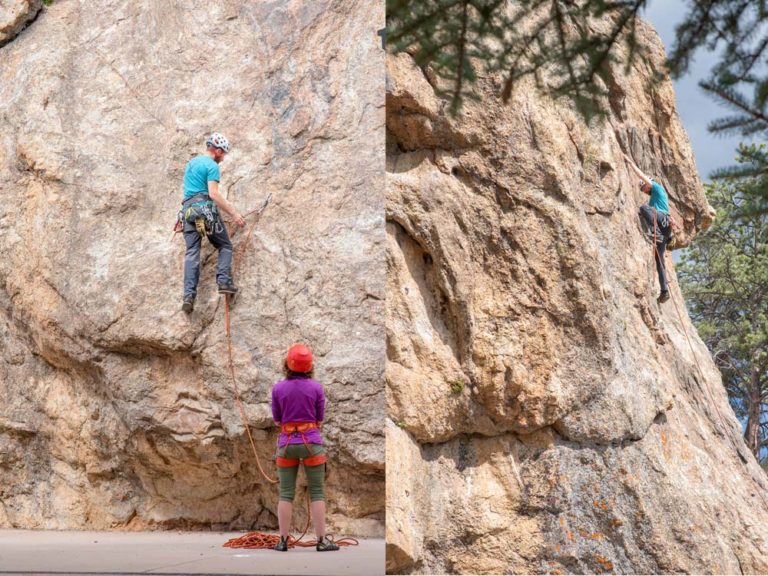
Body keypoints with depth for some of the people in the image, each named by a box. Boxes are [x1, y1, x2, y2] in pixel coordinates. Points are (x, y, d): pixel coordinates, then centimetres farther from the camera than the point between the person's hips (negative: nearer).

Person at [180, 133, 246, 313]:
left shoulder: (191, 162, 23)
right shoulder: (212, 166, -3)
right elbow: (214, 194, -14)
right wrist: (233, 213, -12)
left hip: (188, 210, 6)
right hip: (206, 209, -6)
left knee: (192, 252, -3)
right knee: (225, 246, 9)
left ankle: (189, 296, -15)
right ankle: (224, 282, -7)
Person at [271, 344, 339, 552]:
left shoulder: (278, 388, -2)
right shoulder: (316, 388, -3)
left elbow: (277, 420, 5)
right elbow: (320, 420, 3)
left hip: (287, 443, 1)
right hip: (311, 441, -1)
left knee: (286, 493, 6)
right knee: (317, 492, 3)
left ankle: (283, 540, 7)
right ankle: (321, 540, 2)